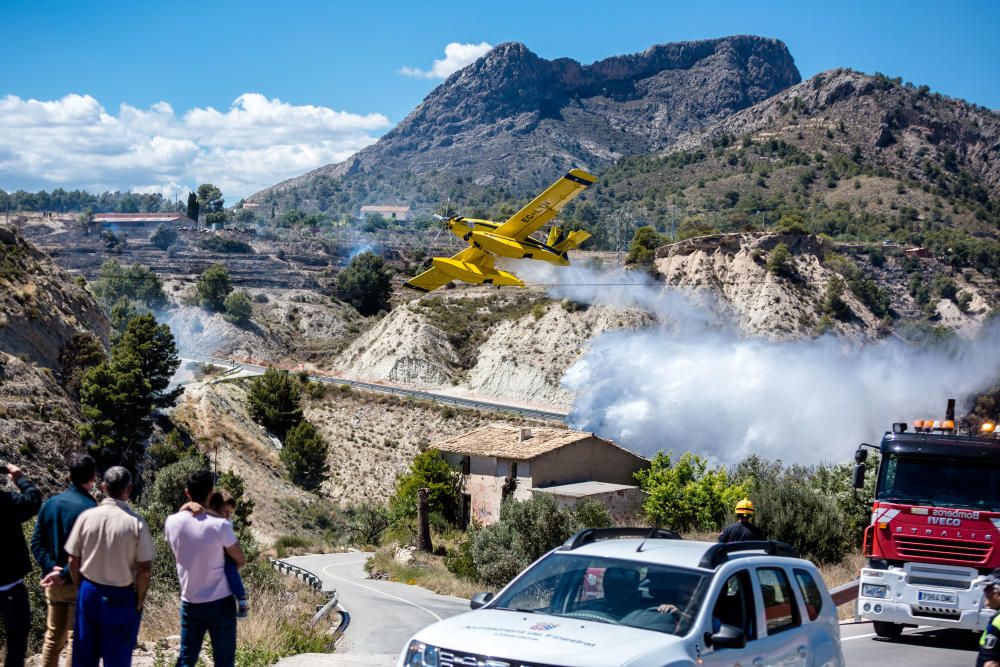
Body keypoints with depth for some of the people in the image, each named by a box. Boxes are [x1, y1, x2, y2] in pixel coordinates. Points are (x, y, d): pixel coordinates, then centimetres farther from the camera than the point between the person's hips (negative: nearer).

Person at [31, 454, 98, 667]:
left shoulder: (49, 504, 4)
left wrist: (51, 567, -7)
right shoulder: (90, 509, -17)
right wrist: (65, 573, -17)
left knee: (53, 637, 16)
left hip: (53, 583, 6)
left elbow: (37, 543, 2)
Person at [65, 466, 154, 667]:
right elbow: (145, 570, -13)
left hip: (89, 593, 3)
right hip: (121, 597, -3)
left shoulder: (86, 517, -8)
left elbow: (73, 562, -1)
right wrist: (139, 600, 2)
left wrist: (81, 589, 14)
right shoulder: (136, 523, -15)